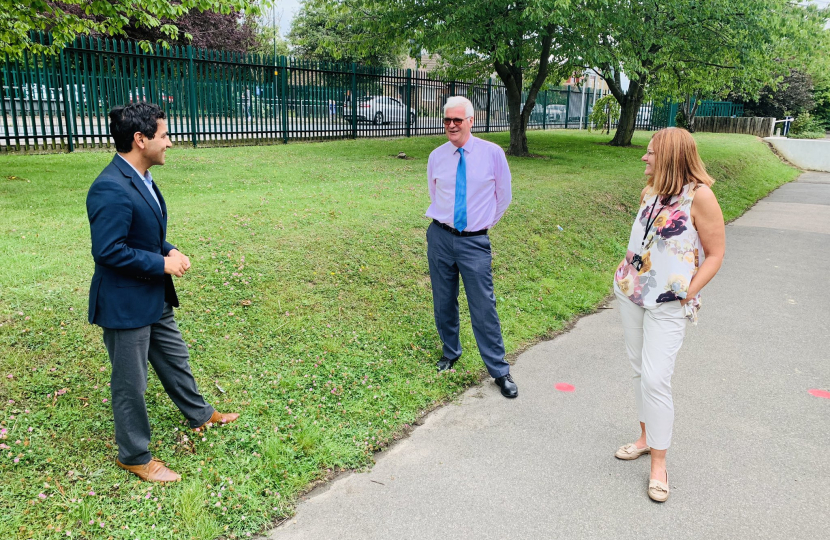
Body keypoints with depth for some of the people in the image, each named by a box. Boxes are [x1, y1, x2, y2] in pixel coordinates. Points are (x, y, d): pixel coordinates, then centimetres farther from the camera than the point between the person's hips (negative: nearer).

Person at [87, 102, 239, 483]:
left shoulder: (141, 179, 5)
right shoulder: (111, 189, -26)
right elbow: (107, 250, -28)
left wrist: (170, 251, 0)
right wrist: (162, 263, -20)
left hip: (154, 298, 10)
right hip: (125, 304, -9)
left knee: (175, 359, 25)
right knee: (131, 383, 8)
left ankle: (200, 415, 46)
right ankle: (134, 455, 28)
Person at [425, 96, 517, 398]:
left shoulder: (492, 153, -5)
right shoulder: (436, 157, 3)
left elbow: (503, 196, 7)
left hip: (475, 241, -3)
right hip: (440, 237, 3)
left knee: (483, 307, -2)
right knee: (443, 302, 12)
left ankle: (500, 371, 11)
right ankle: (450, 353, 35)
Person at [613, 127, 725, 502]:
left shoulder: (699, 195, -15)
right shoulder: (650, 192, 5)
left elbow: (715, 254, -10)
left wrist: (688, 294, -15)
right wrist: (625, 272, 11)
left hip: (668, 304, -7)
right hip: (631, 293, 7)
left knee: (655, 379, -9)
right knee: (640, 371, 15)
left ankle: (658, 464, 6)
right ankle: (646, 438, 32)